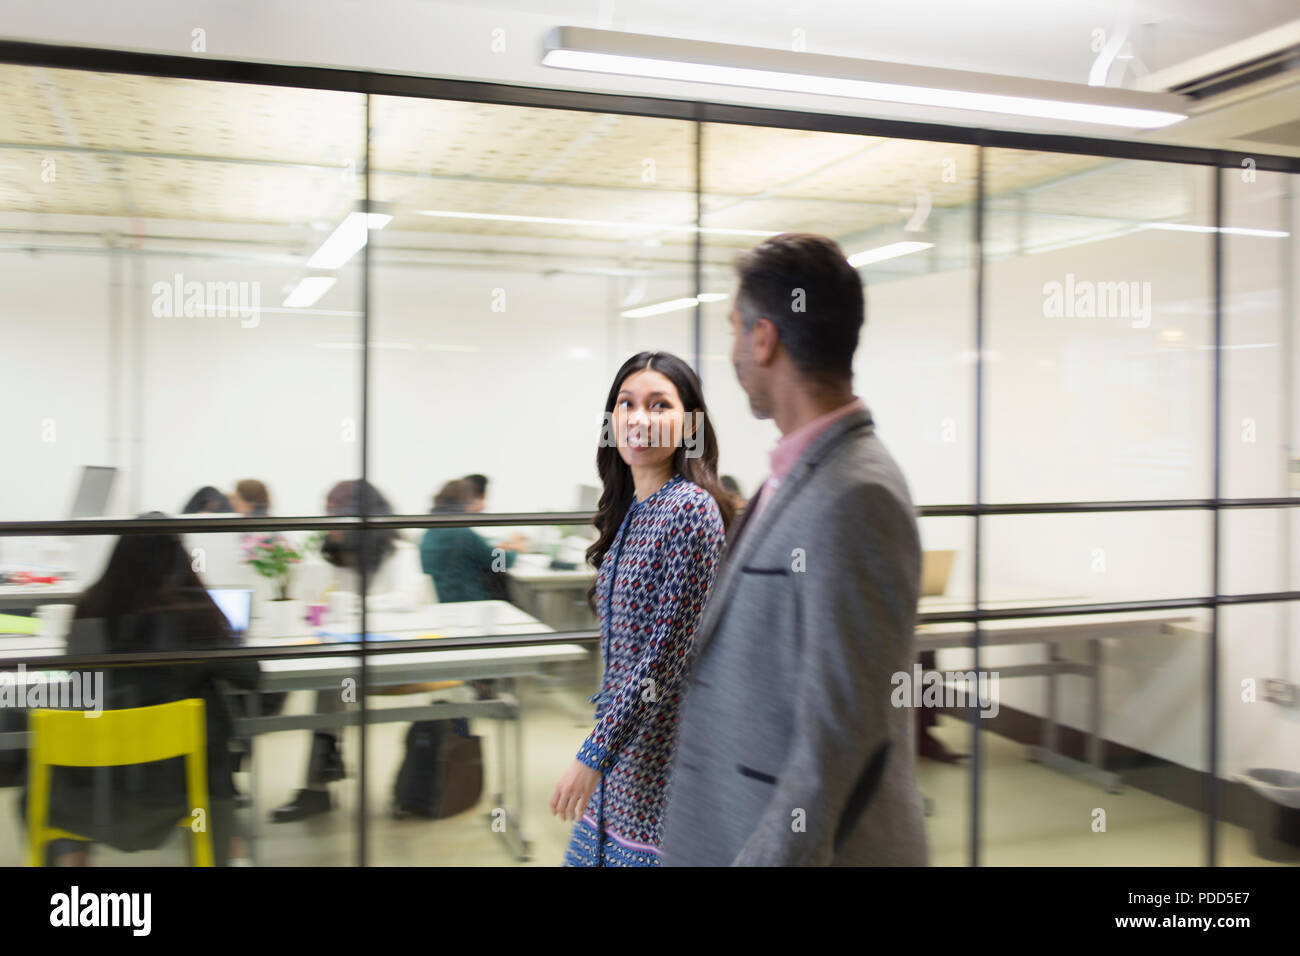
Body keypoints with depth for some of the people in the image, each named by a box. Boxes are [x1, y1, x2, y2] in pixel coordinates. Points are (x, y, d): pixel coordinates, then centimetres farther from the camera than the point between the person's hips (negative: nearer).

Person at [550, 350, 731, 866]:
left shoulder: (691, 509, -17)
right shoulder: (630, 509, 9)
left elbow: (668, 650, -20)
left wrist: (595, 754, -17)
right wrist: (601, 746, 17)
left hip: (663, 742, -8)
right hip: (623, 738, 8)